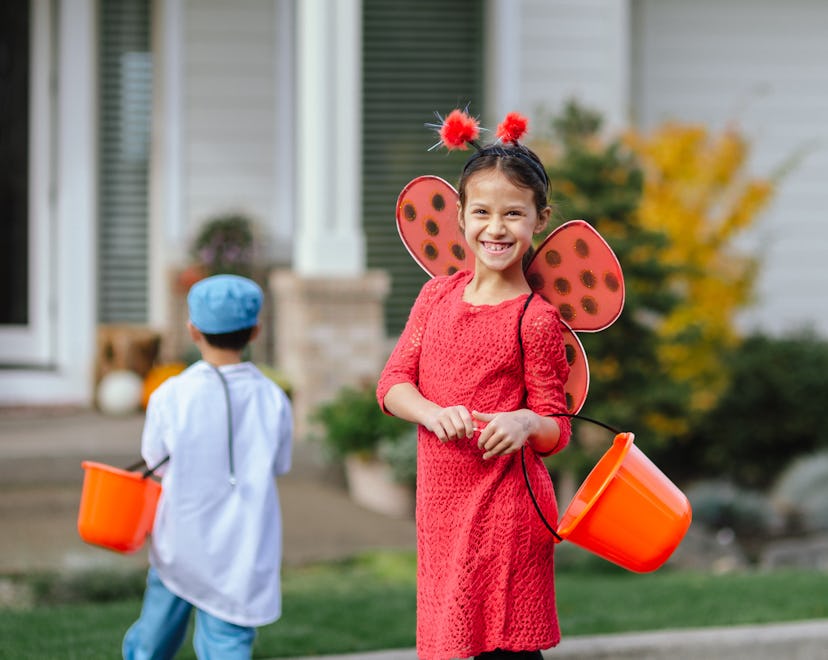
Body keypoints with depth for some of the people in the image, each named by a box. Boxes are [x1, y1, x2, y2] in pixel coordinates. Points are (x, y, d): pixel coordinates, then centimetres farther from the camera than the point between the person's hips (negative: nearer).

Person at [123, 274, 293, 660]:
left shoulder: (170, 397, -12)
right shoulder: (273, 400, -8)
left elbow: (154, 459, 1)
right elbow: (279, 466, 4)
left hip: (180, 546, 1)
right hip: (242, 559, 0)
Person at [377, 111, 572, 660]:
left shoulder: (535, 320, -7)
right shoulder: (438, 295, 8)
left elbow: (555, 429, -2)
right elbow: (393, 382, 6)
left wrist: (525, 423, -25)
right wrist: (433, 412, -14)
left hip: (504, 507, -5)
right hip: (442, 502, 5)